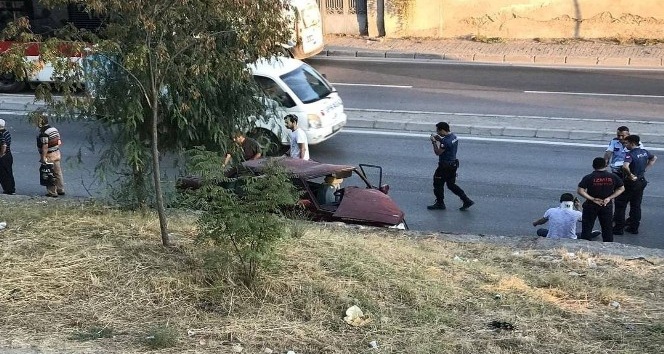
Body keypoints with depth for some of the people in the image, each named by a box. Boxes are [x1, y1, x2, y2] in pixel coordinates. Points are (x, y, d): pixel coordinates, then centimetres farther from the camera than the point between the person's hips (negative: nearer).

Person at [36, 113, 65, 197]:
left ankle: (52, 192, 5)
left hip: (49, 156, -9)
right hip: (57, 154, 9)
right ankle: (61, 190, 26)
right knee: (58, 173, 16)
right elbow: (59, 142, 10)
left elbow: (45, 147, -24)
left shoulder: (43, 133, -20)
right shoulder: (54, 129, 7)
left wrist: (43, 158, -22)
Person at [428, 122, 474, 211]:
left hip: (445, 166, -9)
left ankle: (440, 203, 19)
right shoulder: (453, 136, 5)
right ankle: (467, 201, 14)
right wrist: (439, 139, 13)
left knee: (438, 184, 8)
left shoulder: (446, 141, -25)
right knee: (451, 185, 18)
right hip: (453, 164, 10)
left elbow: (438, 152, -21)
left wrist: (434, 142, -11)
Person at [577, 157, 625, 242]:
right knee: (607, 229, 15)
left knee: (586, 228, 8)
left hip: (591, 206, -2)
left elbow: (580, 191, -18)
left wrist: (593, 199, -15)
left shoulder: (588, 177, -12)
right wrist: (609, 198, -5)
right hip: (607, 206, 2)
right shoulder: (613, 177, -5)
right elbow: (621, 189, 1)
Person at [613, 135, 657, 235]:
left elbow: (625, 166, -40)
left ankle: (618, 228, 6)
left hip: (631, 183, -8)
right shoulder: (644, 152, 3)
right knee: (636, 206, 16)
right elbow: (654, 158, 24)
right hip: (641, 181, 8)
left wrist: (630, 175, -23)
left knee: (620, 205, 4)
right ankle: (634, 227, 21)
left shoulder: (630, 154, -22)